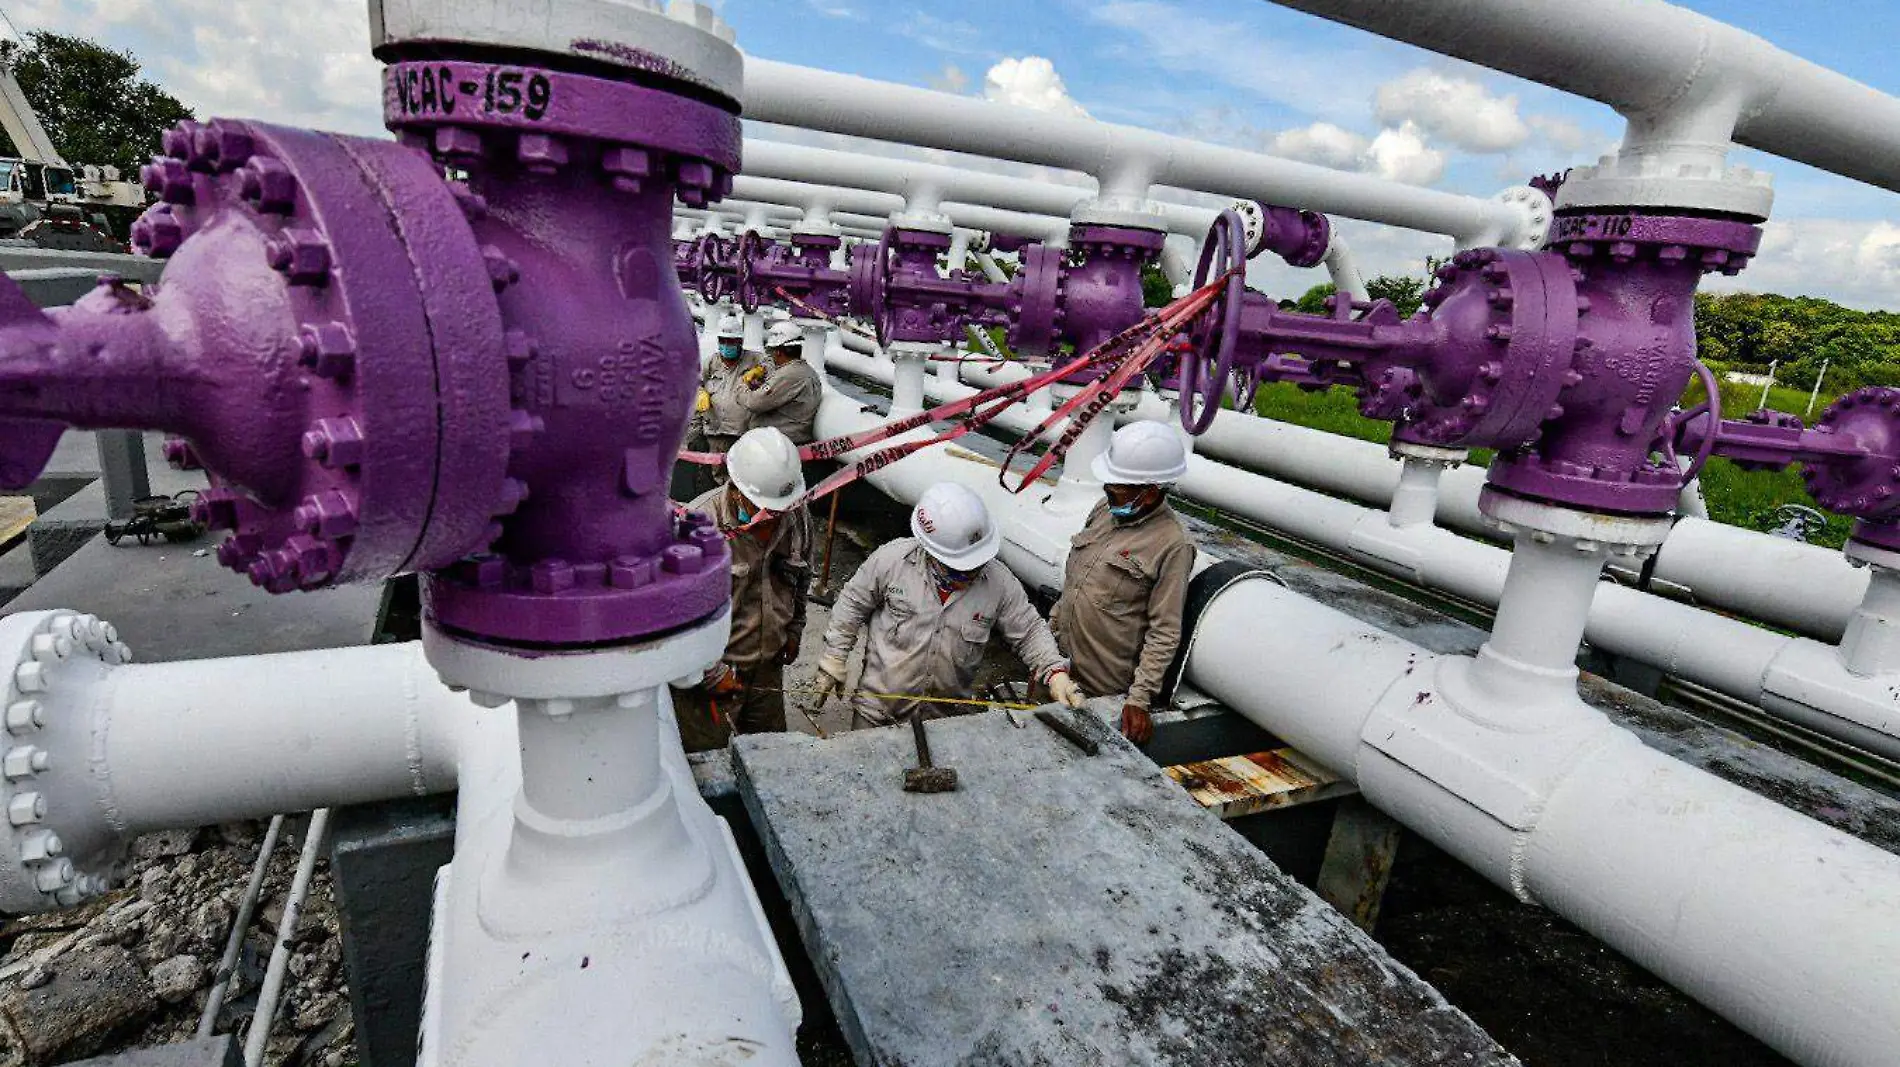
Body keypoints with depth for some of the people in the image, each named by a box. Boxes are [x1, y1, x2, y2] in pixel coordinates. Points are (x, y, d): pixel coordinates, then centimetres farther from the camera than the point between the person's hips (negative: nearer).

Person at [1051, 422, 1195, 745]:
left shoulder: (1172, 545, -18)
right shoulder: (1105, 510, 2)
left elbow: (1164, 632, -17)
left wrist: (1139, 698, -20)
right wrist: (1052, 626, 17)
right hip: (1060, 664, 6)